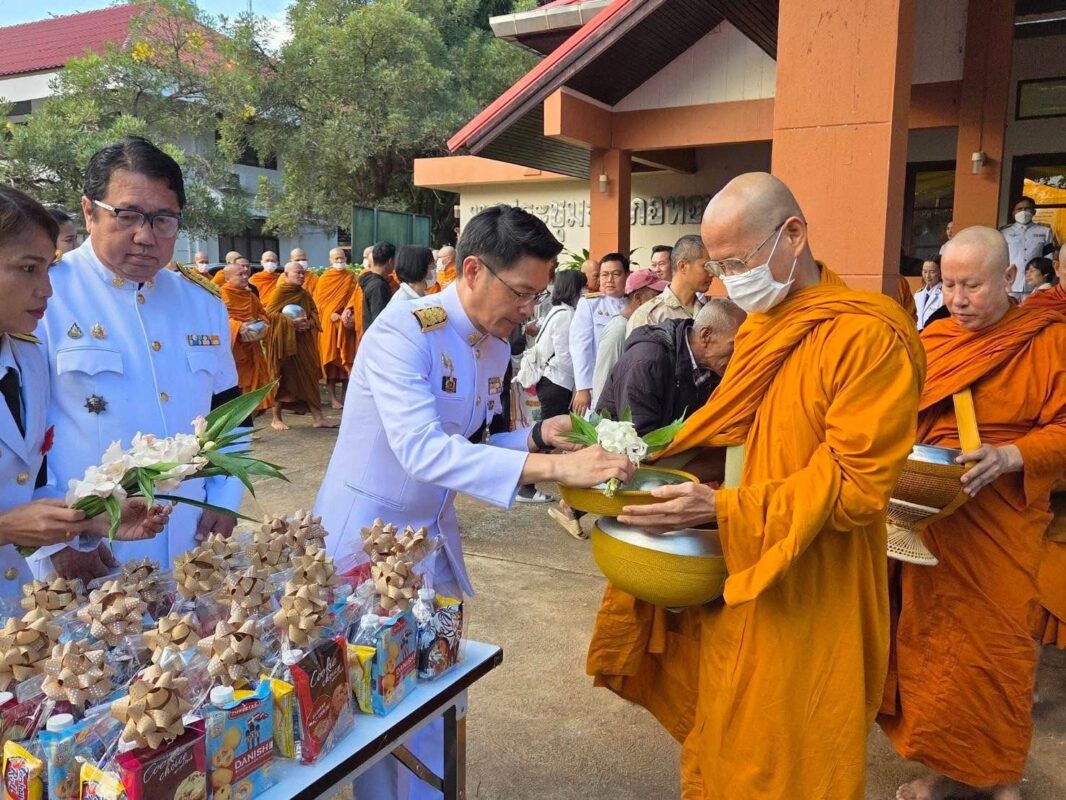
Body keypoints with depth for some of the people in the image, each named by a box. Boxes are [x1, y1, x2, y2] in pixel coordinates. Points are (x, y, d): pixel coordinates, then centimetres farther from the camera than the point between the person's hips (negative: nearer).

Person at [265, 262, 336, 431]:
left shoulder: (304, 294, 12)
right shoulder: (279, 291, -6)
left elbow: (314, 312, 12)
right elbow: (270, 312, -14)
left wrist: (309, 323, -9)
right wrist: (291, 322, -22)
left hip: (303, 341, 6)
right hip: (283, 340, -6)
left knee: (309, 376, 3)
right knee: (282, 378, 0)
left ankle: (317, 416, 5)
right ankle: (276, 418, 11)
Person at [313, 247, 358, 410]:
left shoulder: (351, 277, 8)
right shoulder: (324, 279, 5)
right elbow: (319, 300, 0)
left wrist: (349, 314, -14)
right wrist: (332, 314, -14)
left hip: (347, 323, 1)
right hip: (329, 323, -1)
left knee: (347, 358, 3)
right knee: (331, 358, -2)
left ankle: (345, 395, 12)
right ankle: (332, 397, 0)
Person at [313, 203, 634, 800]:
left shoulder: (496, 347, 1)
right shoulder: (403, 332, -23)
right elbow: (422, 451, -35)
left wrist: (537, 436, -10)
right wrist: (552, 467, -40)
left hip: (432, 532, 7)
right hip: (366, 532, -6)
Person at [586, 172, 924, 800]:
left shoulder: (870, 336, -18)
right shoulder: (759, 326, 9)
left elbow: (855, 483, -21)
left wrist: (722, 508, -26)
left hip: (804, 600, -7)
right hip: (734, 582, 7)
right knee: (721, 739, 19)